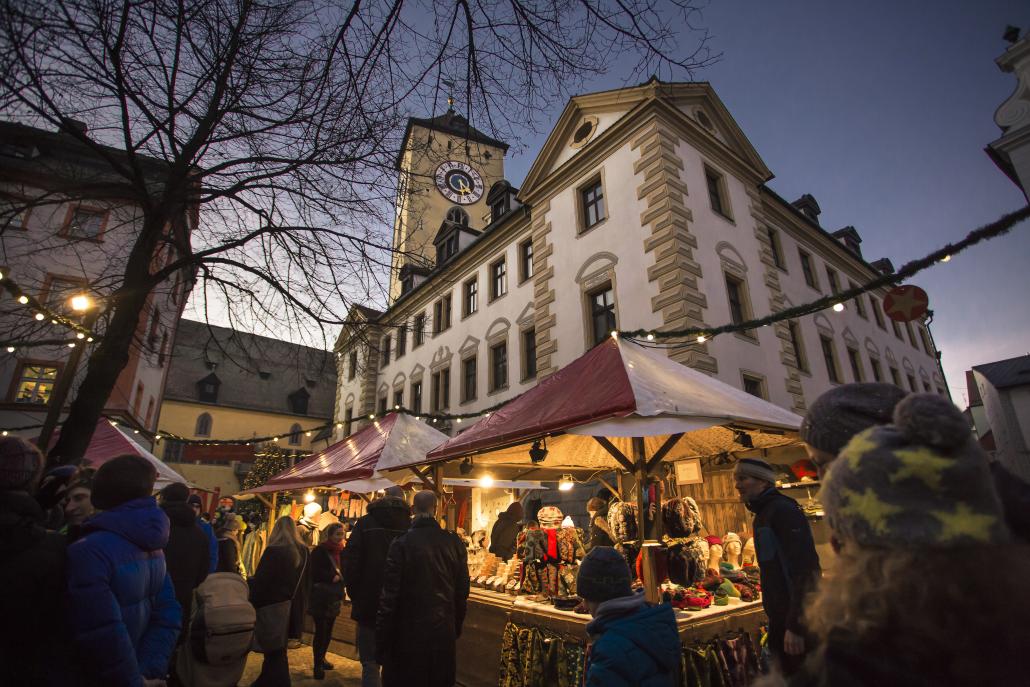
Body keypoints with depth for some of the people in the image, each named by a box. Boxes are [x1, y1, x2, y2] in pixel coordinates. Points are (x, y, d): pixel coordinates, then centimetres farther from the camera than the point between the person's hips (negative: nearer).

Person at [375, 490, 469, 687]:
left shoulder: (402, 543, -14)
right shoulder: (454, 543, -3)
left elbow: (389, 596, -13)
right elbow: (462, 591, 4)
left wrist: (381, 644, -4)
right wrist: (456, 628, 16)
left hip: (409, 634, -3)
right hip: (444, 634, 3)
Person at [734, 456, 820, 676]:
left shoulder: (783, 510, -17)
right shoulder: (762, 516, 11)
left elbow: (804, 568, -24)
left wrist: (796, 624, -25)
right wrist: (779, 622, 16)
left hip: (796, 618, -9)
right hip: (780, 617, 9)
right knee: (791, 675, 19)